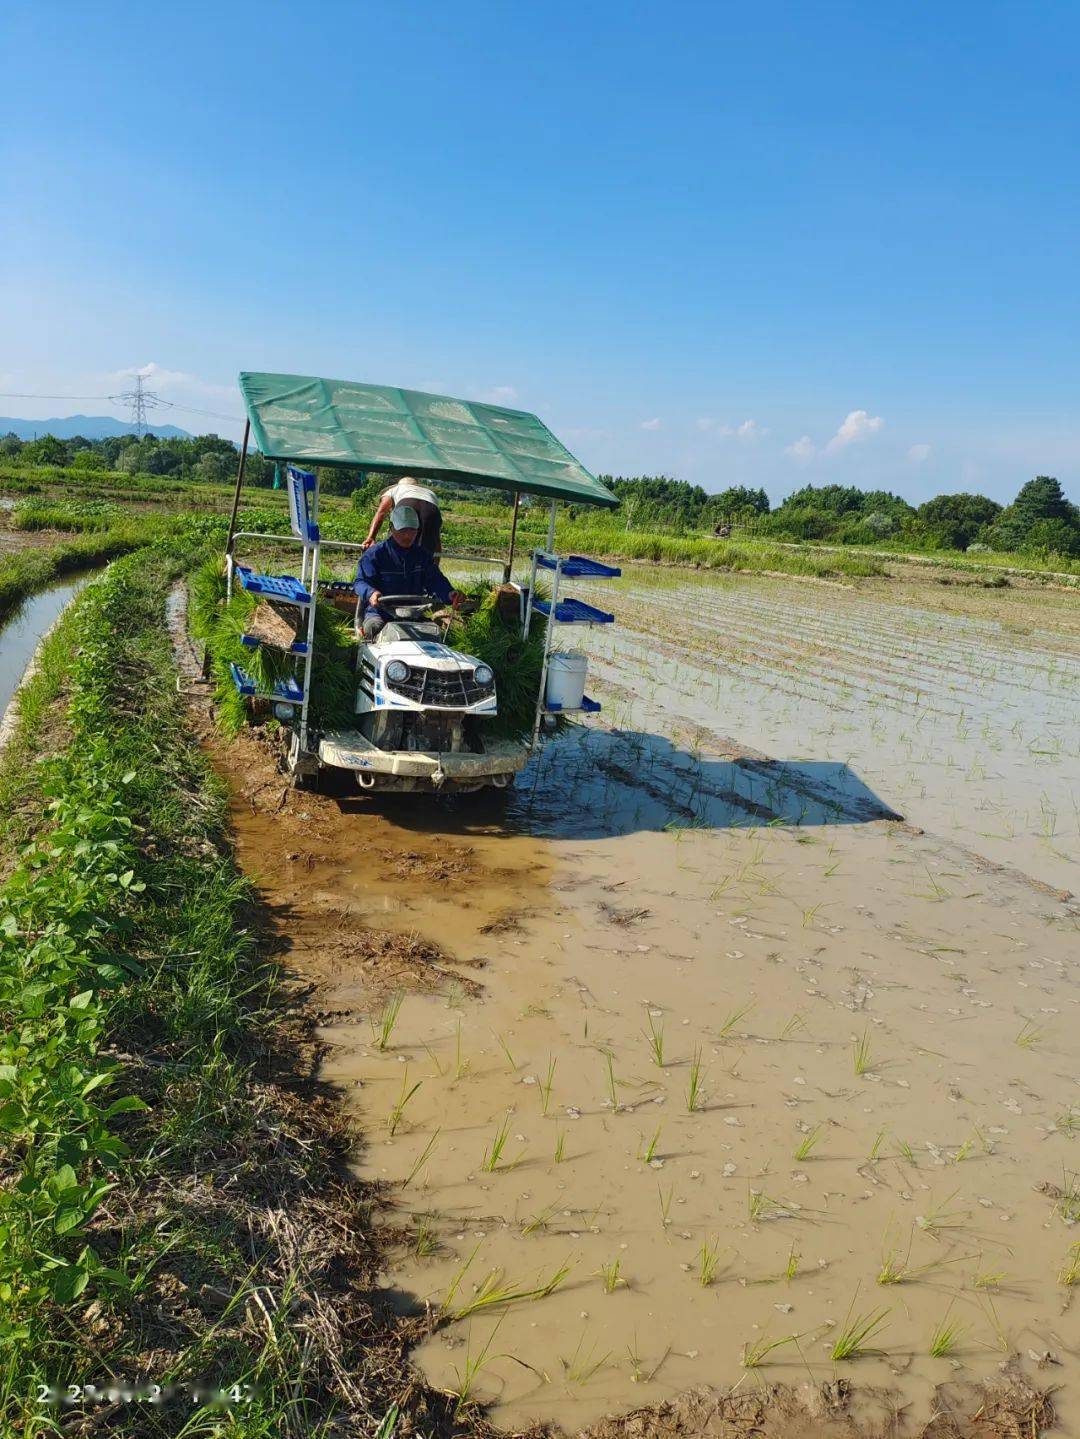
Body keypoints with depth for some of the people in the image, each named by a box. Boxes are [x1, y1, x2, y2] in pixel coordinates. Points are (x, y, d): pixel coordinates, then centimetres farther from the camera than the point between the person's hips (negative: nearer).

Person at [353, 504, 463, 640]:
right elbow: (361, 581, -5)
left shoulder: (423, 555, 14)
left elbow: (434, 579, 4)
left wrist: (449, 594, -20)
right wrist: (370, 593, -31)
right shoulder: (374, 554, 1)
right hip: (380, 614, -3)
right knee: (373, 627, -34)